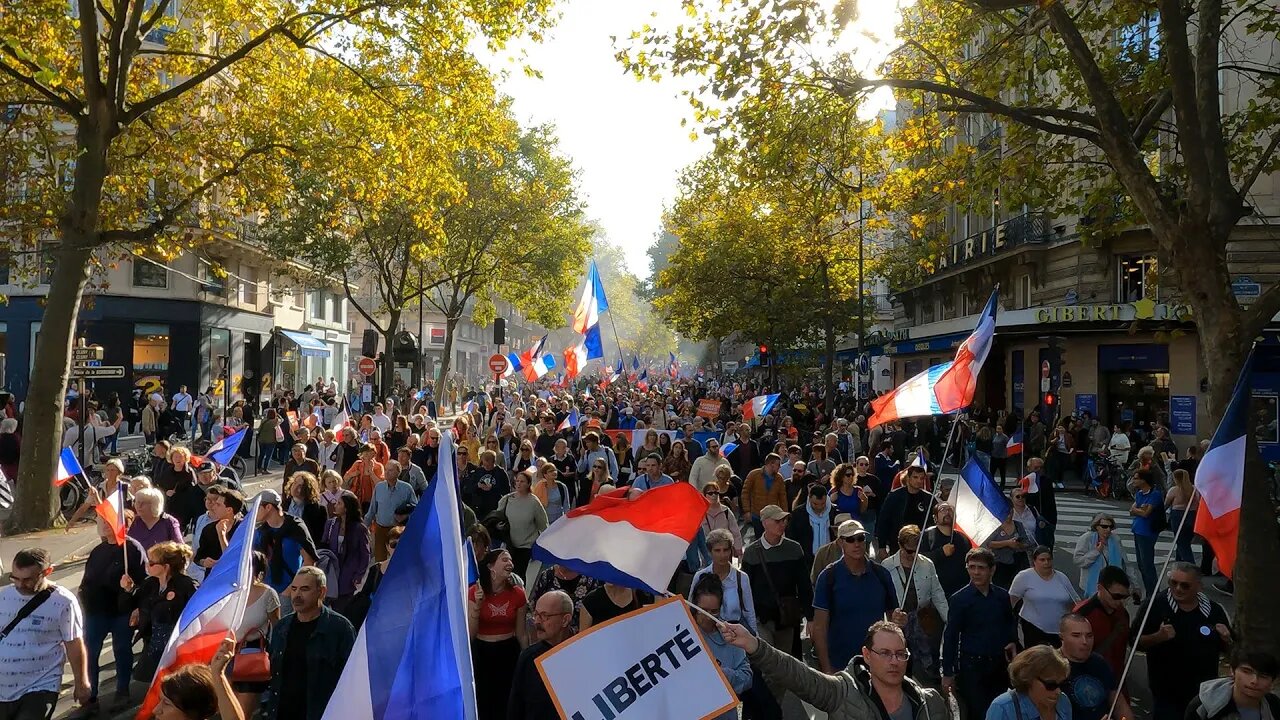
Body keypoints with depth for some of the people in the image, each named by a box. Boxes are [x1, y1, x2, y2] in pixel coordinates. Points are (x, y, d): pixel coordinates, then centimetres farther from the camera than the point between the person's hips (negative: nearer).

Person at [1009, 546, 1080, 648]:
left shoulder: (1062, 578, 7)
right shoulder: (1024, 577, -6)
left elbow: (1076, 603, 14)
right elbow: (1011, 599, -2)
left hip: (1060, 631, 4)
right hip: (1033, 628, -3)